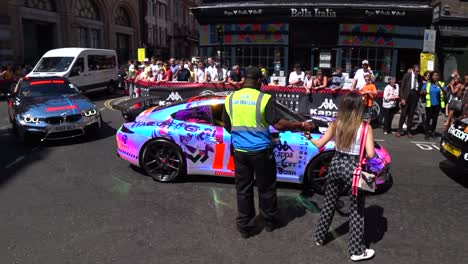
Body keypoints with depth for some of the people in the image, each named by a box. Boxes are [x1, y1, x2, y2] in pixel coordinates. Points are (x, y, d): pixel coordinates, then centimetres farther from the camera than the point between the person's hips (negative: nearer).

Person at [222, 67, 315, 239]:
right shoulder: (264, 98, -12)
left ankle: (245, 226, 20)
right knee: (266, 187, 14)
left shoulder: (230, 98, 2)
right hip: (260, 150, -3)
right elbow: (278, 124, -15)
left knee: (243, 189, 12)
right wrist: (301, 125, -4)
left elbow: (226, 125, 11)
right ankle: (270, 221, 29)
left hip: (239, 150, 4)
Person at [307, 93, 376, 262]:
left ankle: (320, 237, 34)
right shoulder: (365, 127, -11)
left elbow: (319, 144, 3)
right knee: (356, 209, 8)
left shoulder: (336, 123, -3)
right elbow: (370, 154, -16)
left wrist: (309, 138, 22)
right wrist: (360, 148, 5)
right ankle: (356, 250, 17)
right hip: (354, 168, -3)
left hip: (336, 165, 4)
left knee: (329, 203, 19)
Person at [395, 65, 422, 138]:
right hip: (406, 97, -3)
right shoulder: (407, 75, -4)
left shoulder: (420, 77, 4)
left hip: (415, 97, 3)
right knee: (403, 114, 0)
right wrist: (402, 98, -10)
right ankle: (399, 130, 8)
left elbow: (420, 88, 12)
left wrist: (418, 97, -1)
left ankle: (409, 131, 15)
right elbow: (402, 87, -4)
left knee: (411, 115, 7)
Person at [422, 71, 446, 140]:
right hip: (429, 104, -1)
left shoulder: (441, 84, -1)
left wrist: (440, 86, -30)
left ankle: (432, 131, 24)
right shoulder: (427, 84, 1)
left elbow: (445, 92, -16)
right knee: (428, 118, -3)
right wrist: (425, 92, -15)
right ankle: (427, 133, 0)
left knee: (435, 118, 11)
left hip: (437, 104, 1)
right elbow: (421, 92, 5)